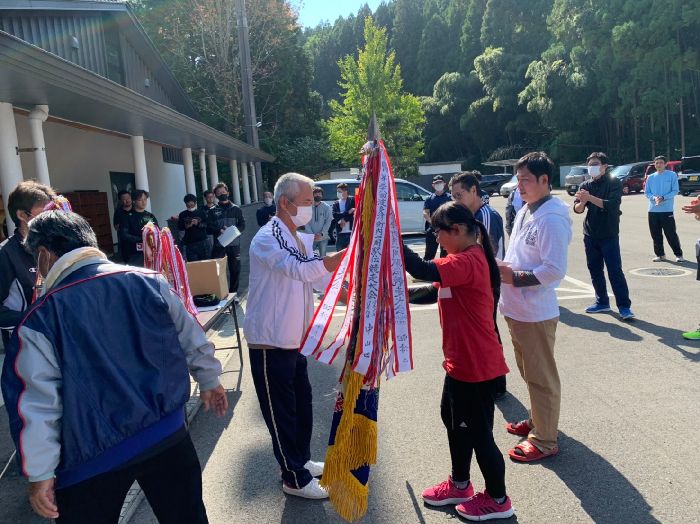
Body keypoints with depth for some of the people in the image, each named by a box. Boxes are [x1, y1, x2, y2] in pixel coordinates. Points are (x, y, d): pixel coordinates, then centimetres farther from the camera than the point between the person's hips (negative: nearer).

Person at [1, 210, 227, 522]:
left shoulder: (39, 319, -15)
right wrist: (210, 381, 19)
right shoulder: (149, 282, -8)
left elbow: (37, 402, -13)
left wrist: (40, 474, -2)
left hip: (91, 459, -2)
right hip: (167, 434, 3)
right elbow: (192, 340, 3)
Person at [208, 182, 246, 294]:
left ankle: (233, 293, 16)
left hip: (234, 244, 1)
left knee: (235, 270, 4)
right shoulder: (213, 211, 10)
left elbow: (242, 225, 6)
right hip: (219, 244, -1)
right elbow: (209, 227, 3)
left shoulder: (236, 209, 11)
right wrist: (219, 231, -17)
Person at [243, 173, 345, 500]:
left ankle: (301, 460, 40)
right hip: (270, 342, -9)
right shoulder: (267, 238, -20)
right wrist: (349, 252, -39)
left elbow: (321, 278, 11)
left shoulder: (301, 239, 9)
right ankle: (295, 479, 20)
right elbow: (300, 271, -36)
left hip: (294, 340, 9)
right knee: (281, 411, 6)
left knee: (301, 404, 21)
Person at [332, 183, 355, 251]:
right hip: (340, 233, 3)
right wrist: (348, 212, -13)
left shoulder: (352, 201, 4)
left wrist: (345, 220, -12)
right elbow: (335, 215, -4)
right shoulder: (336, 203, 12)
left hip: (351, 232, -3)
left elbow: (355, 213, -6)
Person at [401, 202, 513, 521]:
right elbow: (437, 288, 17)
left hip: (476, 365, -11)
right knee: (453, 418, 22)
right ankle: (460, 484, 39)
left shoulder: (467, 261, -24)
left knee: (477, 431, 5)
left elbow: (423, 270, -37)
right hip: (461, 361, 11)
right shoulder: (464, 259, 11)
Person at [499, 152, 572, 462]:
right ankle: (536, 420, 41)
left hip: (536, 313, -9)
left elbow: (555, 270, -24)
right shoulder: (524, 213, 10)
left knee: (541, 378, 4)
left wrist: (514, 277, -21)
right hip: (516, 308, 9)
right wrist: (504, 268, 1)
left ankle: (545, 441, 17)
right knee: (528, 373, 23)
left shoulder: (552, 220, -19)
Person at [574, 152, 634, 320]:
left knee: (615, 270, -8)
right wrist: (582, 202, -25)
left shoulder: (614, 182, -5)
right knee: (595, 270, 10)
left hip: (609, 235, -5)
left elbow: (612, 204, -20)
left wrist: (590, 198, -29)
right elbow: (577, 209, -2)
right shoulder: (585, 185, 8)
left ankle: (624, 306, -5)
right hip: (590, 235, 5)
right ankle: (602, 302, 22)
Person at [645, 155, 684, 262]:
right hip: (653, 210, 4)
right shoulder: (651, 177, 9)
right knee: (656, 235, 7)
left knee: (671, 234, -3)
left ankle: (679, 254, 6)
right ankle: (660, 254, 18)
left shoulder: (672, 175, 0)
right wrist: (654, 197, -12)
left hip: (667, 210, -4)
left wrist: (663, 197, -18)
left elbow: (675, 191, -4)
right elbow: (646, 192, 8)